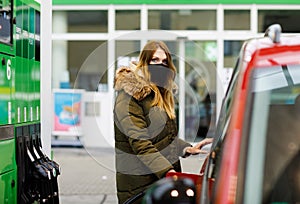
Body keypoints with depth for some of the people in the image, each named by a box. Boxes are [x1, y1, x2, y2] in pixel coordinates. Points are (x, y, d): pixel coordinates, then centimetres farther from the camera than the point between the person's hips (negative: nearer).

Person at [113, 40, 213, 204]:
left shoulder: (162, 92, 17)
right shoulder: (129, 95, -11)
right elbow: (139, 142, -20)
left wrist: (187, 148, 4)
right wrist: (167, 171, -29)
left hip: (168, 174, 8)